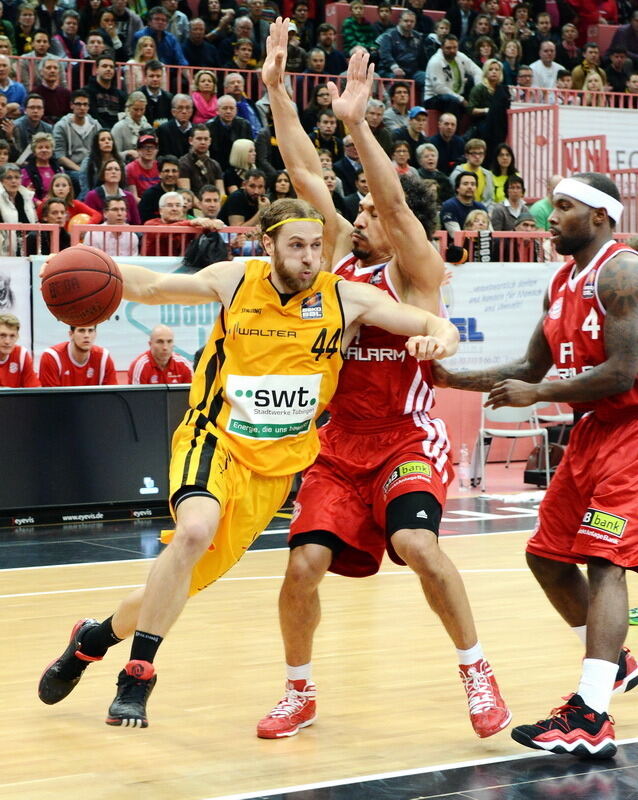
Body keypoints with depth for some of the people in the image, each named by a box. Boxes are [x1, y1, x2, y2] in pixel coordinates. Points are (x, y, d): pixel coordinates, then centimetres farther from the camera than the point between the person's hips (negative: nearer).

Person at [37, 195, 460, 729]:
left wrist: (438, 339, -31)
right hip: (215, 438, -2)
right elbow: (151, 287, 8)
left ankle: (95, 638, 32)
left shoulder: (345, 297, -6)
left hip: (276, 463, 2)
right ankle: (139, 674, -16)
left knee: (188, 581, 2)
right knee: (196, 529, -32)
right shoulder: (236, 280, -3)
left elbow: (438, 326, -7)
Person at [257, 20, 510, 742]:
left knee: (417, 546, -26)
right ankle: (300, 693, 15)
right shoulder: (342, 252, 9)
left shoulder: (416, 270, -5)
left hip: (407, 441, -5)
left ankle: (476, 672, -6)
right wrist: (275, 88, -2)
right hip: (340, 445, 5)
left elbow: (396, 202, -22)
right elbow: (305, 174, 4)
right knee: (304, 564, -7)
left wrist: (356, 123, -33)